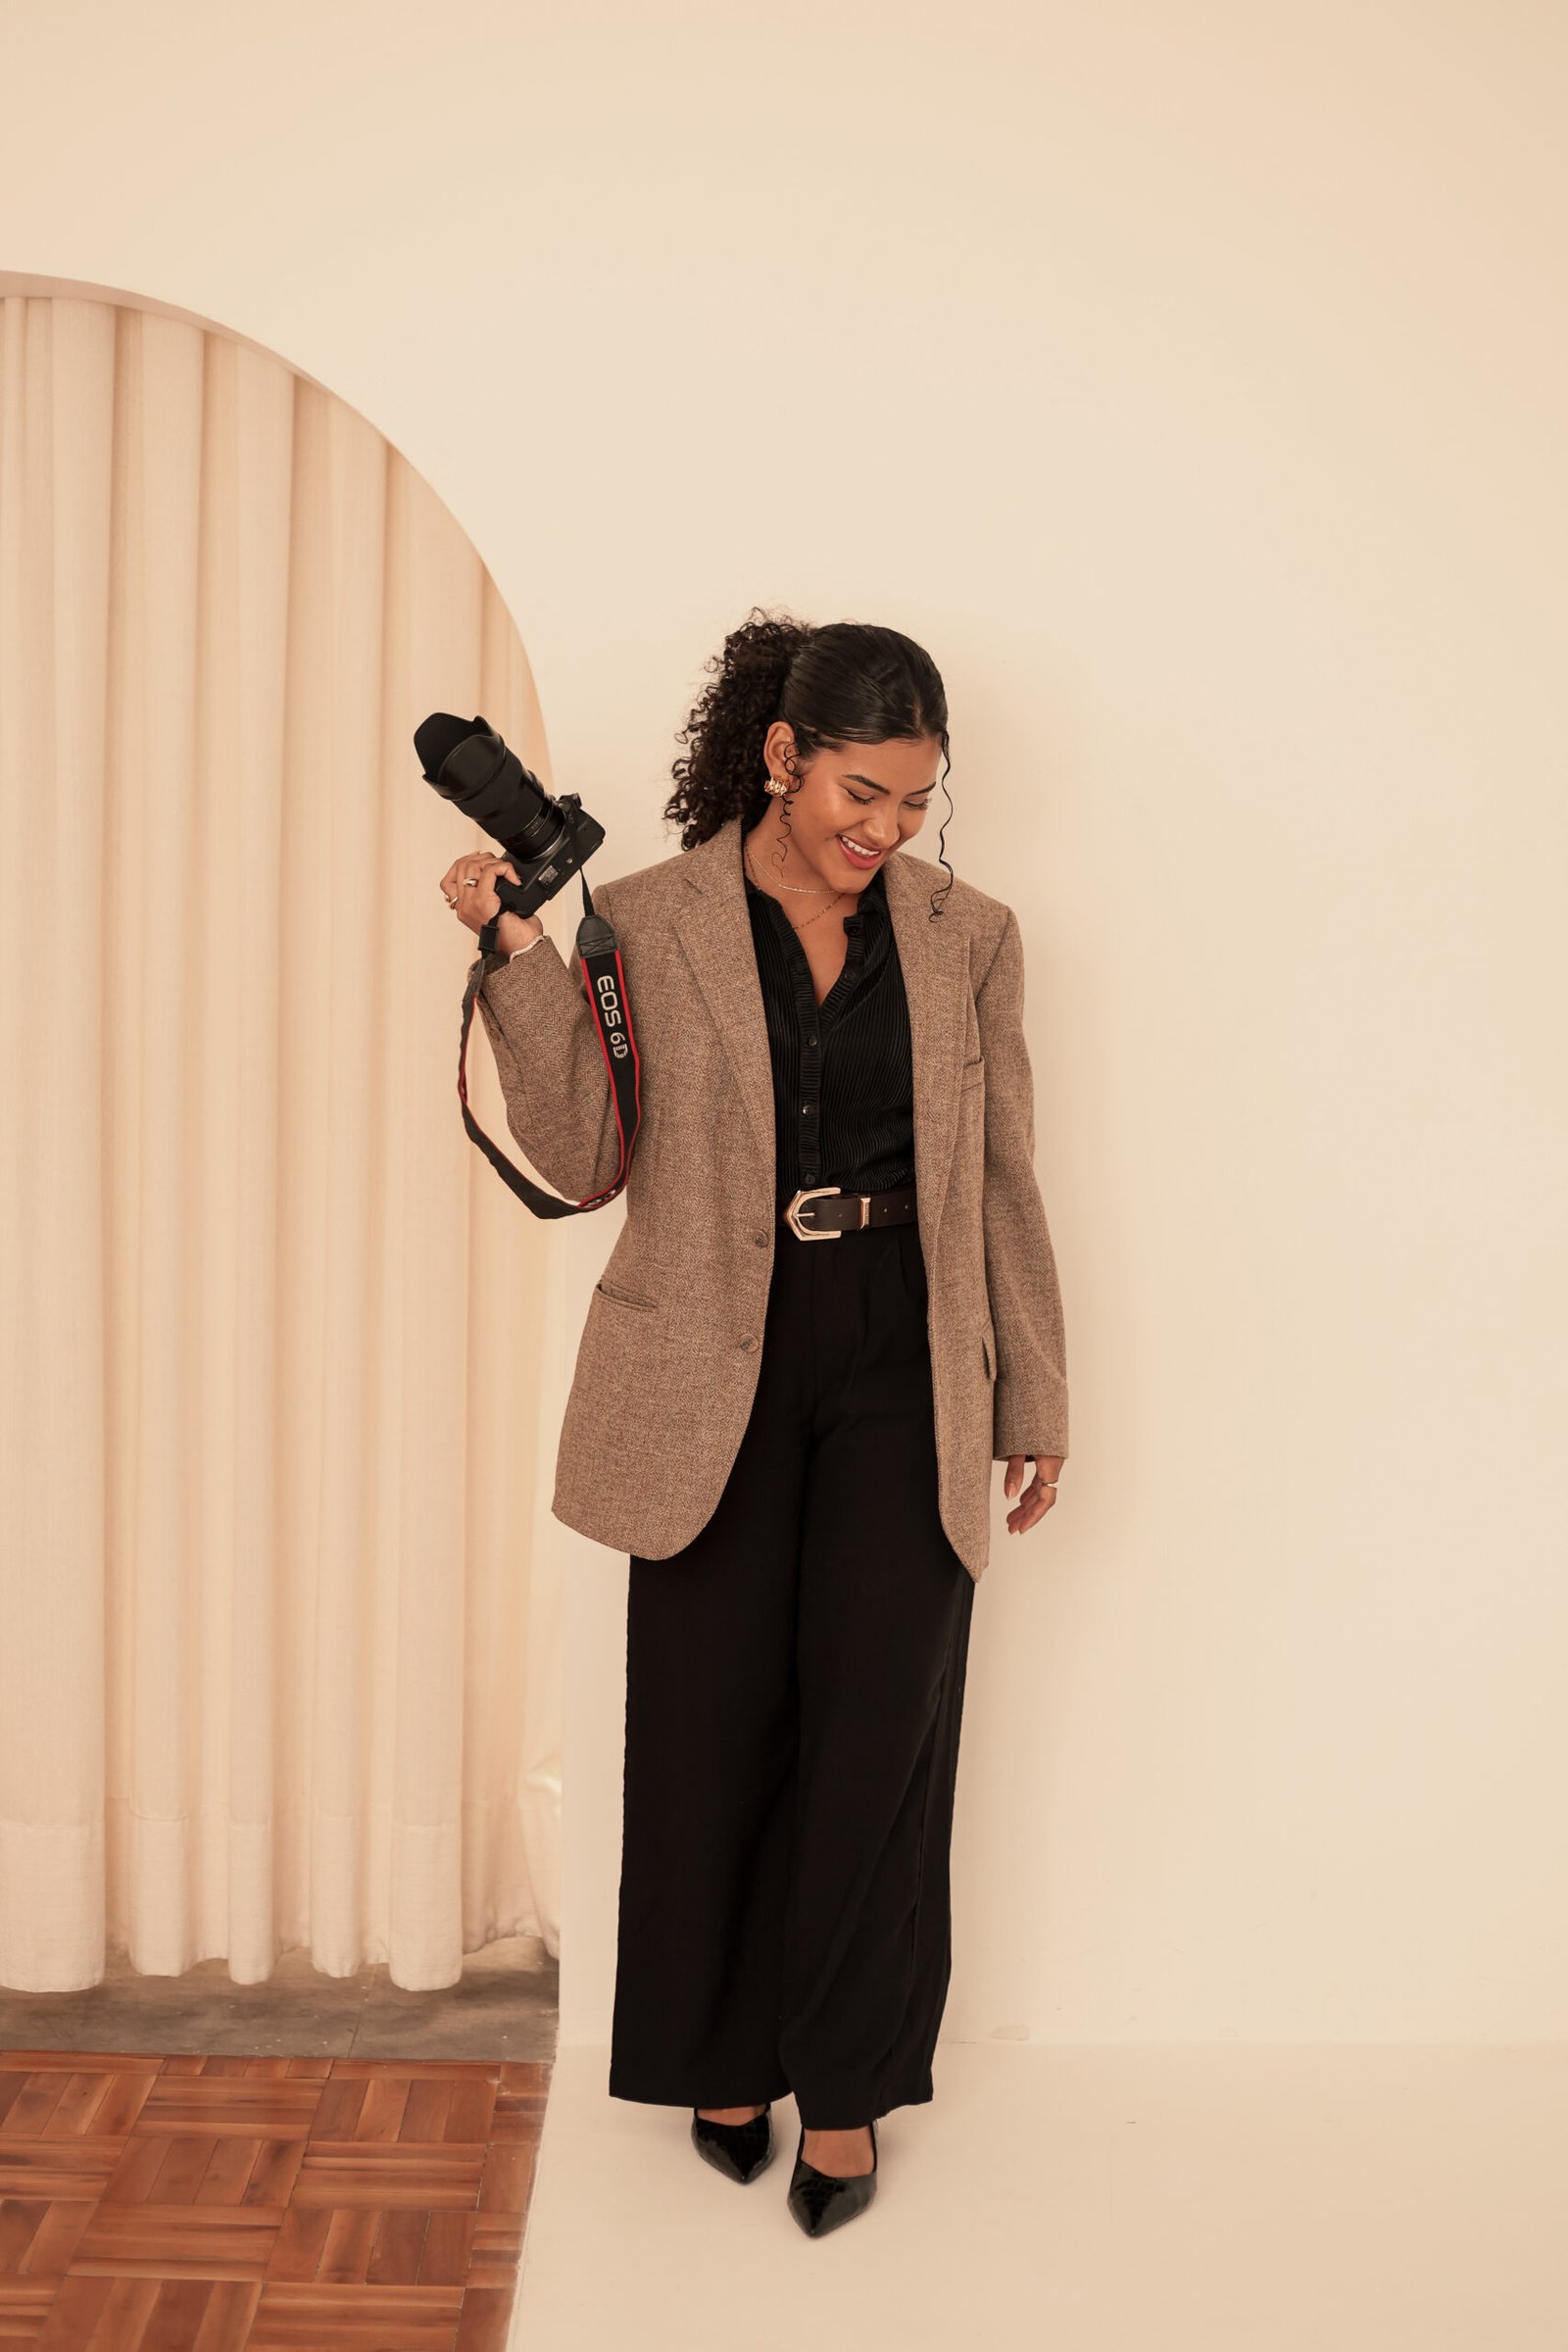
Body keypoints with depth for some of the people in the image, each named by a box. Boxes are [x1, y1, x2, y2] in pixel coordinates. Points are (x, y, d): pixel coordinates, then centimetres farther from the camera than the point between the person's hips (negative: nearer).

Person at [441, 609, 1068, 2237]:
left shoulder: (965, 936, 4)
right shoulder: (646, 922, -2)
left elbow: (1003, 1183, 8)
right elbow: (581, 1161, -6)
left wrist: (1034, 1396, 10)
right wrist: (518, 957, -16)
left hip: (900, 1370, 1)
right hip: (715, 1371, -1)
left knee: (877, 1726, 3)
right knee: (717, 1725, 10)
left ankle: (844, 2085, 23)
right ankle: (721, 2056, 33)